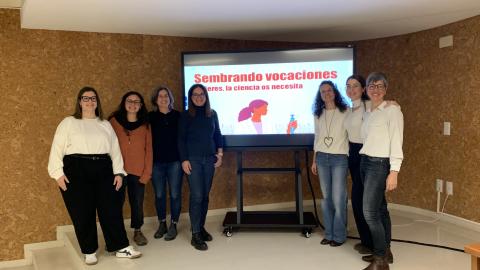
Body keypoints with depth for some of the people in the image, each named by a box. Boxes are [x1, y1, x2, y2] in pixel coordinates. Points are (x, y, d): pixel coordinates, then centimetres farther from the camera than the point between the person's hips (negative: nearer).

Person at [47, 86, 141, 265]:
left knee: (112, 209, 2)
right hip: (77, 171, -3)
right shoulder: (68, 123, 6)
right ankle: (89, 252, 16)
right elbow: (57, 149, 0)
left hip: (103, 170, 3)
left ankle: (121, 248, 10)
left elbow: (115, 149, 13)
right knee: (83, 213, 2)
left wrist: (118, 172, 4)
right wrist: (58, 173, -9)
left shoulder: (105, 125, 16)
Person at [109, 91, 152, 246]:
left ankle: (137, 232, 26)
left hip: (138, 172, 2)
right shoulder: (114, 121, 1)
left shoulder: (145, 125, 6)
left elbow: (148, 150, 5)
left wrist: (147, 172, -2)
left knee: (137, 203, 7)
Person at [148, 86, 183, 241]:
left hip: (175, 161, -1)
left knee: (175, 194, 2)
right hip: (156, 162, 1)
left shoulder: (178, 116, 3)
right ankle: (162, 224, 23)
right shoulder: (150, 117, 4)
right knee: (159, 195, 9)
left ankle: (173, 225, 15)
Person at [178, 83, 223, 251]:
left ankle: (201, 227, 21)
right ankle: (195, 234, -4)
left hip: (209, 159, 4)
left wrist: (220, 153, 7)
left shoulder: (212, 114, 10)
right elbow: (181, 139, -3)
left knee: (205, 195, 8)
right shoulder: (185, 116, -1)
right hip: (193, 159, -4)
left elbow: (217, 135, 16)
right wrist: (184, 160, -10)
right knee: (197, 196, -9)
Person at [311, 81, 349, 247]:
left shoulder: (345, 113, -3)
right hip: (322, 158, 4)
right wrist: (314, 160, 14)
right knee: (326, 197, 8)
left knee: (338, 199, -4)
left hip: (339, 158, -4)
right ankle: (329, 234, 18)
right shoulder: (318, 115, 10)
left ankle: (339, 236, 9)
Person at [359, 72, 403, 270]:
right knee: (380, 209, 13)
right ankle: (385, 251, 23)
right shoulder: (368, 113, 14)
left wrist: (394, 172, -19)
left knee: (370, 212, -10)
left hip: (379, 164, -7)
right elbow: (368, 140, 11)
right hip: (365, 163, 7)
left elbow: (396, 142, -13)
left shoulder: (392, 110, -7)